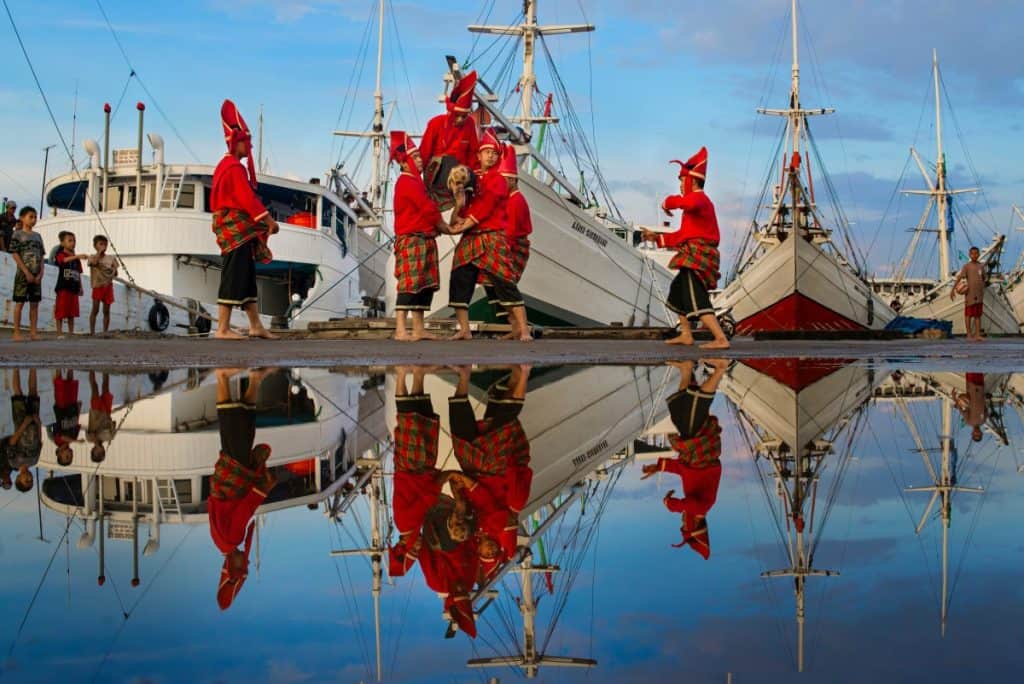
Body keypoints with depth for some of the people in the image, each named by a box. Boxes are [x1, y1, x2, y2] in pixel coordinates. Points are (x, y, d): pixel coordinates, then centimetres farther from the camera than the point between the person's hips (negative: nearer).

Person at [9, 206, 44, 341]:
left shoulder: (37, 236, 13)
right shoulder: (17, 234, -2)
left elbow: (41, 256, 12)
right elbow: (15, 255, -8)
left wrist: (40, 273, -2)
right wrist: (27, 272, -14)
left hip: (36, 275, 5)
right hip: (23, 274, -5)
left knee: (34, 303, 5)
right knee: (20, 303, -4)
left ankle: (33, 332, 7)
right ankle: (17, 333, -2)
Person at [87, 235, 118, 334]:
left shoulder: (111, 258, 10)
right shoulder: (92, 257, 0)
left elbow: (116, 273, 12)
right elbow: (94, 262, -24)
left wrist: (113, 272, -10)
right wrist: (99, 252, -16)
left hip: (108, 286, 4)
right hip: (97, 286, -4)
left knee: (106, 311, 5)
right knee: (95, 309, -7)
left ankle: (105, 331, 9)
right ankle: (92, 331, -5)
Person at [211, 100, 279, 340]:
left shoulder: (225, 165, 18)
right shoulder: (235, 167, -14)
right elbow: (248, 198, -20)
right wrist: (269, 220, -18)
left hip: (237, 230, 11)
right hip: (238, 230, -11)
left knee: (247, 278, 12)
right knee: (233, 277, -10)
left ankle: (256, 326, 15)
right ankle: (223, 329, -10)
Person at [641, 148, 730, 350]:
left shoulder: (698, 198, -9)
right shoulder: (696, 202, 25)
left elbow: (687, 202, -38)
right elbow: (682, 235, 28)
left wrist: (669, 202, -20)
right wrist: (658, 238, 28)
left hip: (697, 258, -11)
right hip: (693, 258, 11)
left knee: (697, 301, -17)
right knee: (678, 291, 26)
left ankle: (721, 339, -25)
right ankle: (686, 335, 32)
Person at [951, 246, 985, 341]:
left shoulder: (981, 266, 10)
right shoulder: (967, 266, -4)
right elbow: (959, 277, -13)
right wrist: (953, 289, -22)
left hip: (979, 295, 5)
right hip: (970, 294, -5)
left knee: (978, 315, 5)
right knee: (969, 314, 0)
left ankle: (978, 335, 7)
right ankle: (969, 335, 3)